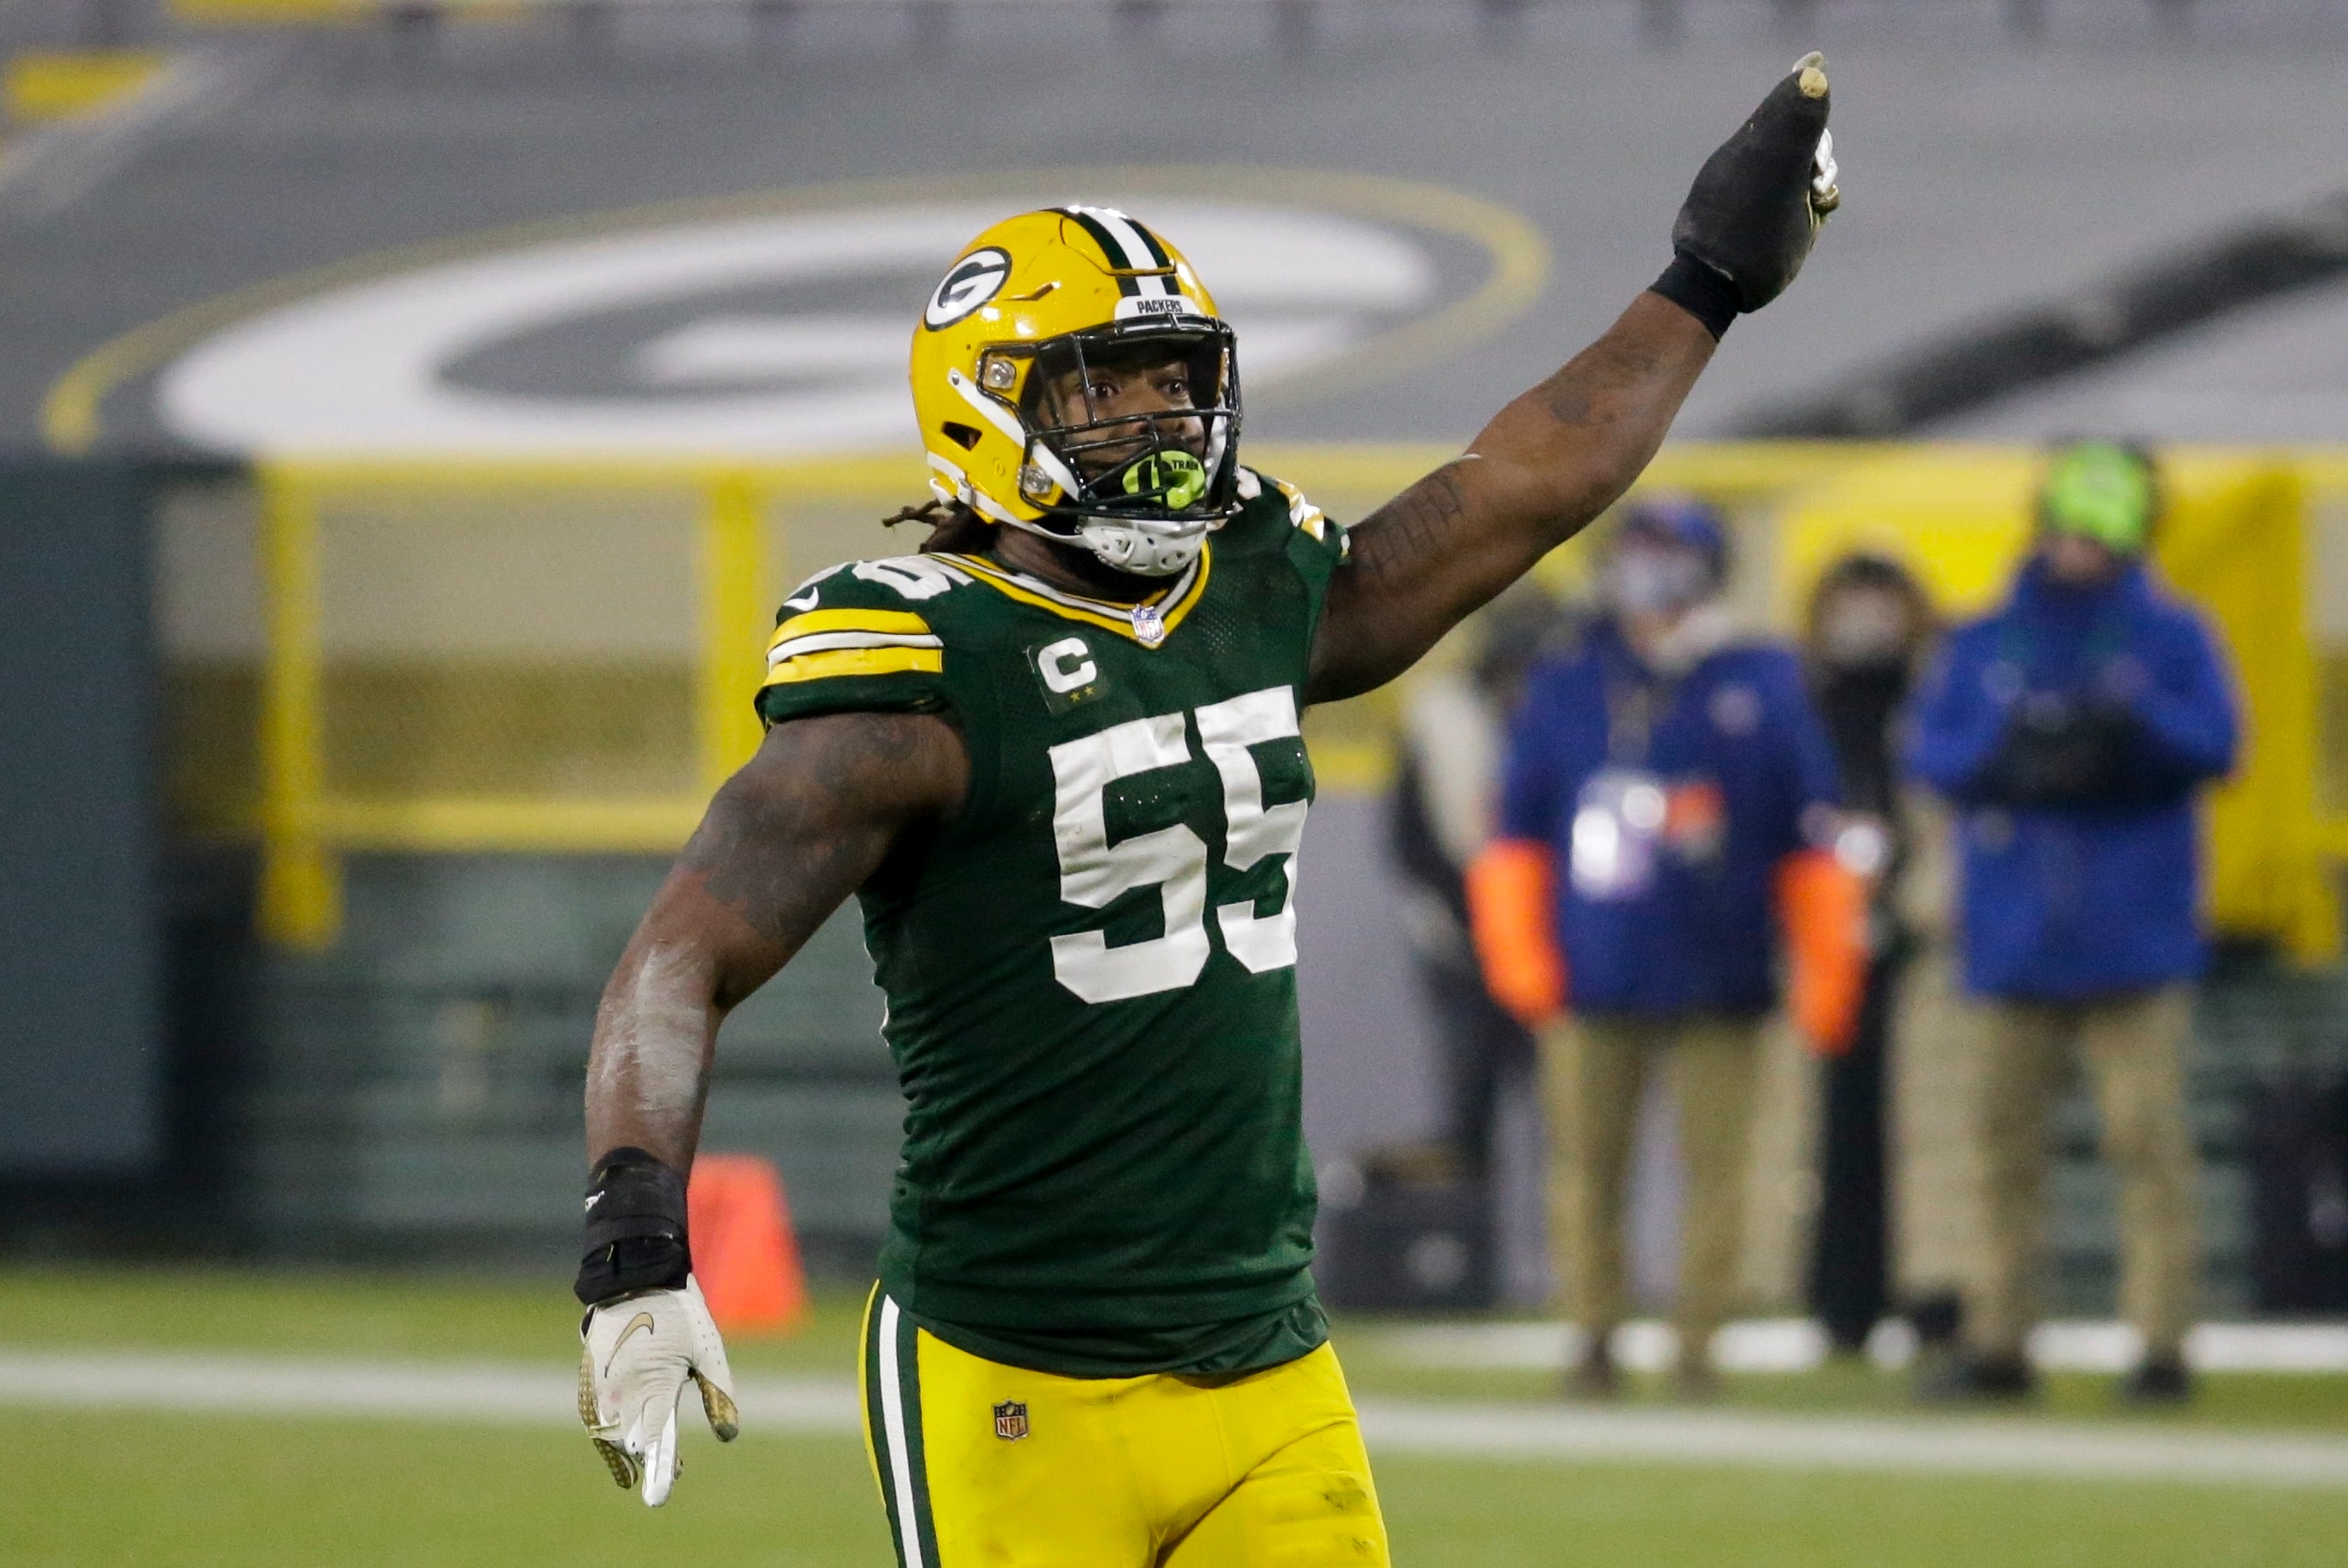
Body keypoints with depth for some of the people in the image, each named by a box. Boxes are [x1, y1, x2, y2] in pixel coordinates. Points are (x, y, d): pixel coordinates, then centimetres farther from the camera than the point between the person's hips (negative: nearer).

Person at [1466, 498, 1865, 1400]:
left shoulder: (1763, 688, 6)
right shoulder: (1567, 687, 10)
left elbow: (1810, 842, 6)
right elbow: (1517, 836, 12)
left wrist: (1826, 971, 2)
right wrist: (1519, 954, 2)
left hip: (1719, 983, -1)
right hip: (1591, 979, 1)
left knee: (1714, 1166, -2)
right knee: (1586, 1162, -1)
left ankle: (1698, 1345, 4)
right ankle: (1595, 1338, 7)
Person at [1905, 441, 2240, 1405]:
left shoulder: (2172, 637, 6)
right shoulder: (1985, 644, 12)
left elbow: (2216, 742, -6)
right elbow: (1932, 749, 2)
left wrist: (2131, 722, -24)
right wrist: (2008, 758, -17)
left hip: (2132, 935, -3)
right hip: (2016, 931, 3)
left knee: (2148, 1136, -9)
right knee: (2007, 1137, 4)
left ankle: (2162, 1341, -9)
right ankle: (1996, 1341, 10)